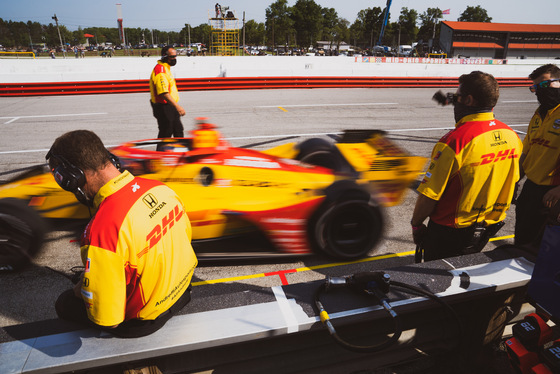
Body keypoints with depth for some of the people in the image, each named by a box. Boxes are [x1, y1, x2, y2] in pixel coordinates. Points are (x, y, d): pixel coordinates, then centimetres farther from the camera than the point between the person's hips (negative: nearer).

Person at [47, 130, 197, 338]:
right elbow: (185, 233, 6)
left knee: (65, 303, 18)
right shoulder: (159, 187, -13)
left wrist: (81, 290, -4)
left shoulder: (101, 230, -34)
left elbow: (106, 318, -25)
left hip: (144, 320, -7)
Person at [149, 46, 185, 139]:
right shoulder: (160, 70, -19)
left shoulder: (166, 68, 14)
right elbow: (163, 93, -30)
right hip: (163, 109, -10)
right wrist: (177, 106, -36)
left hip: (170, 107, 10)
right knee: (165, 134, -2)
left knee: (179, 131, 16)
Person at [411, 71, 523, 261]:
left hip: (450, 233, -7)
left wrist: (416, 224, -8)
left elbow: (429, 195, -23)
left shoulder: (454, 140, -27)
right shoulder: (511, 135, -3)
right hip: (488, 230, 7)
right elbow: (511, 182, 10)